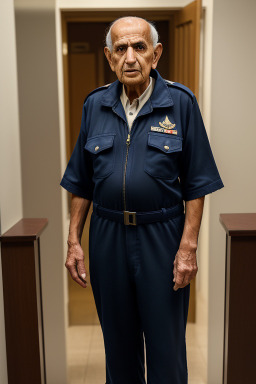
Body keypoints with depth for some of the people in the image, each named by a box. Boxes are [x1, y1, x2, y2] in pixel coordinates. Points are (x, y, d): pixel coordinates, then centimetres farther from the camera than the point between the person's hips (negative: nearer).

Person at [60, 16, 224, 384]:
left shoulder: (181, 102, -6)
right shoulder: (94, 105, 3)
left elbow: (196, 184, -6)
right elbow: (81, 182, 7)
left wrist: (189, 247, -11)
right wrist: (74, 241, 4)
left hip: (162, 236, -2)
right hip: (107, 236, 3)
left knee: (166, 343, 11)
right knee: (118, 340, 19)